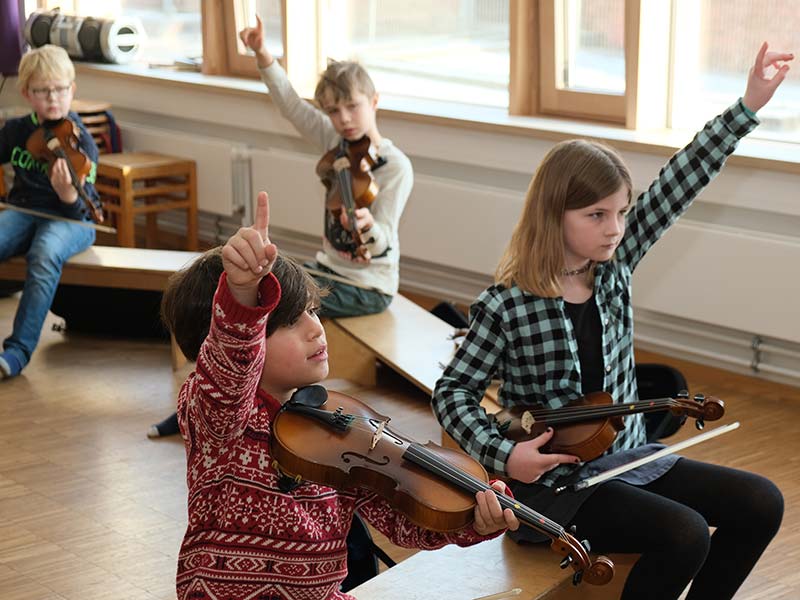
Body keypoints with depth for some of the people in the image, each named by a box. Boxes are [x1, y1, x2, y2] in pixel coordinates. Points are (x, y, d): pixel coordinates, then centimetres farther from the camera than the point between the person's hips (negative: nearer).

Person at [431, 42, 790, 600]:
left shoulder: (614, 267, -1)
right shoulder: (507, 306, -16)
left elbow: (679, 183, -4)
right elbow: (454, 390, -9)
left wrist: (748, 107, -8)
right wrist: (503, 455, -23)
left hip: (627, 455, 7)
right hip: (555, 478, -7)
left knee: (760, 503, -2)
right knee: (684, 535, -25)